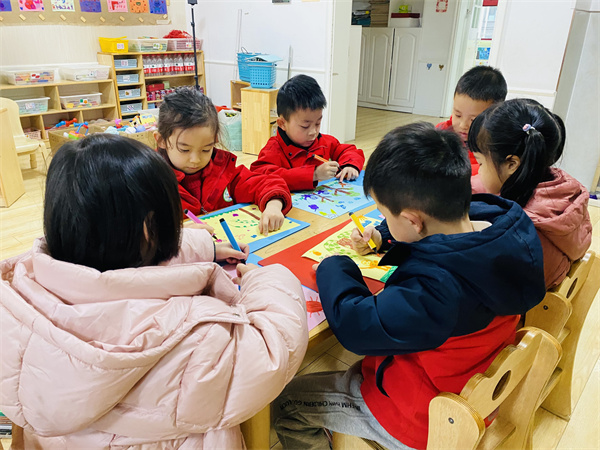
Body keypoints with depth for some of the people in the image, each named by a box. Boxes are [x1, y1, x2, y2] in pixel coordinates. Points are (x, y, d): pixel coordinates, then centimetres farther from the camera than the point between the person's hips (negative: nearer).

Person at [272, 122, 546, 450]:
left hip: (423, 421, -8)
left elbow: (356, 325, -33)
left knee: (285, 403, 2)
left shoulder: (435, 290, -41)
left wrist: (333, 269, -16)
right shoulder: (503, 227, -14)